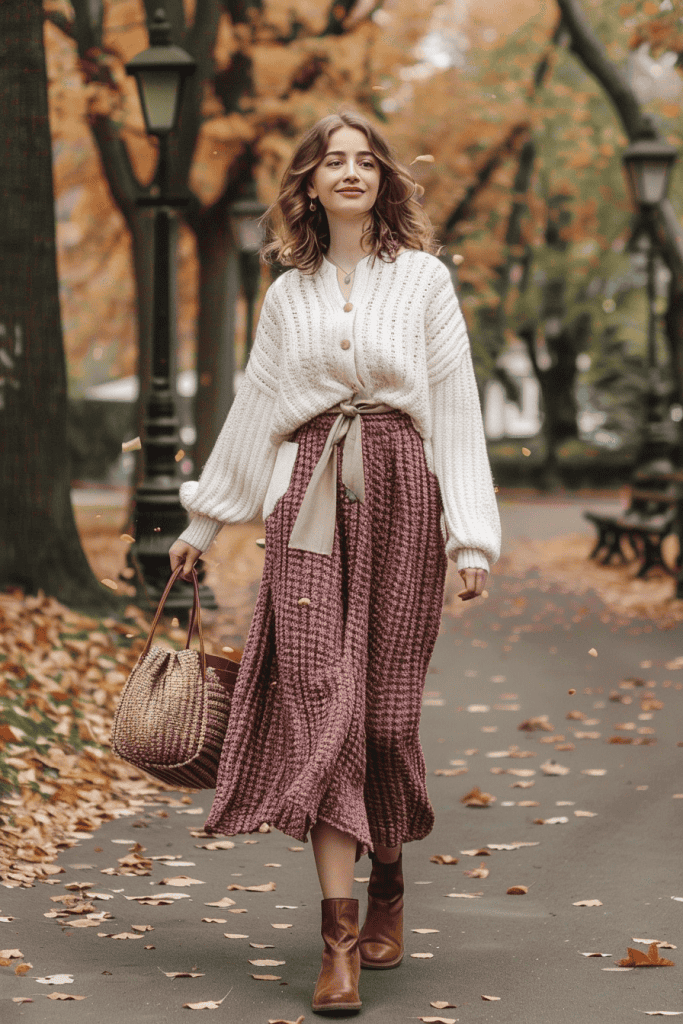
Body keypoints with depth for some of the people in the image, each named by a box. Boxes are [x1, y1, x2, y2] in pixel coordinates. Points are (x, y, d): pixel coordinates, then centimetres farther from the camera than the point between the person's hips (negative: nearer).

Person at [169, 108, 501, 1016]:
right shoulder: (288, 293, 15)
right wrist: (204, 522, 23)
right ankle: (339, 936, -12)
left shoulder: (424, 278, 7)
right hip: (310, 500, 2)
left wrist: (473, 532, -5)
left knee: (386, 702, 0)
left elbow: (457, 407, 3)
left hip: (401, 495, -1)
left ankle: (389, 884, 25)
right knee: (318, 697, -10)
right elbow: (255, 408, 21)